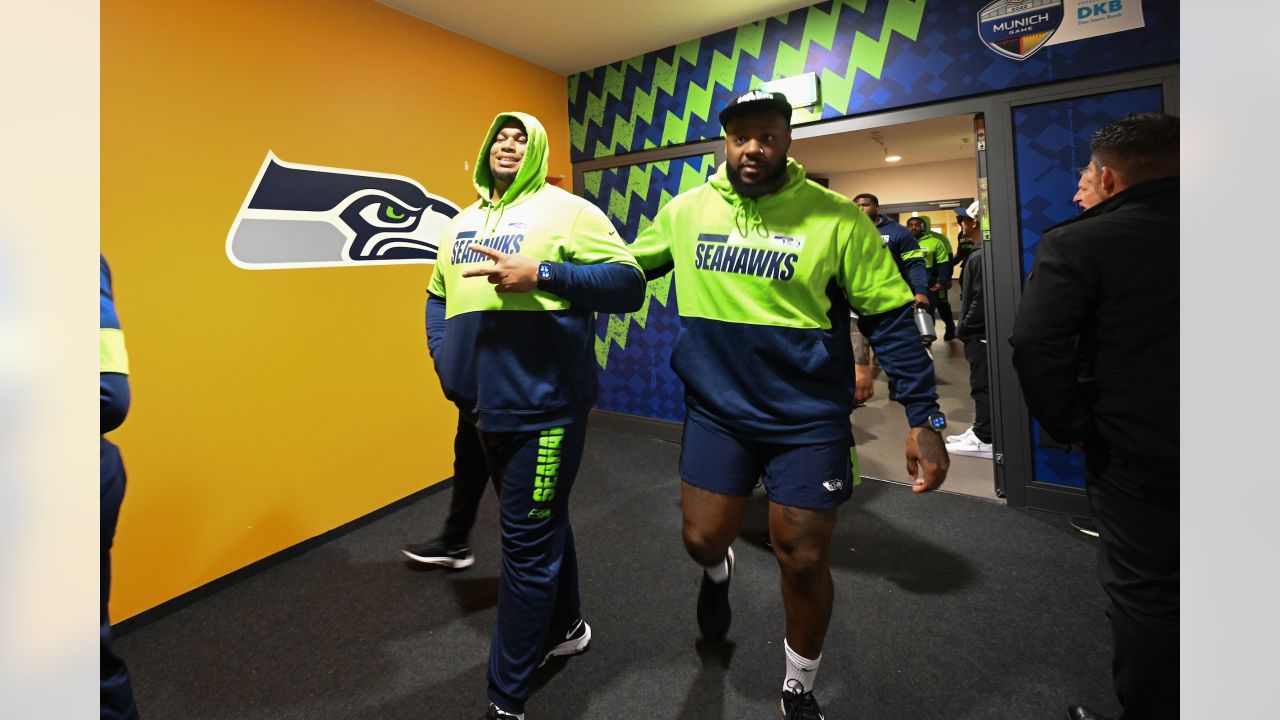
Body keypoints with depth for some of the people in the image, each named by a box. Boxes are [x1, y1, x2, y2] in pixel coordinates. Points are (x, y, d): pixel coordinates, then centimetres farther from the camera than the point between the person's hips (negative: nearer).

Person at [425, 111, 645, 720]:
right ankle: (565, 628, 44)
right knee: (542, 523, 21)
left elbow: (628, 283, -12)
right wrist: (443, 358, 10)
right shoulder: (460, 224, 16)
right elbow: (438, 295, 26)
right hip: (484, 408, 7)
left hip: (543, 407, -7)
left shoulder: (566, 210, -4)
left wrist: (541, 274, -22)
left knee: (527, 544, 1)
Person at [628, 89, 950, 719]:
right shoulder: (686, 210, 0)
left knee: (803, 560, 8)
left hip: (808, 418, -2)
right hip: (716, 409, 2)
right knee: (703, 539, 10)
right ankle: (718, 573, 53)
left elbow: (890, 319, -6)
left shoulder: (836, 217, -9)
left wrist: (924, 418, -9)